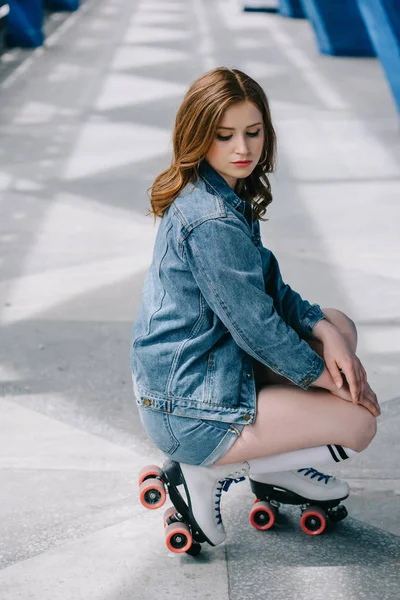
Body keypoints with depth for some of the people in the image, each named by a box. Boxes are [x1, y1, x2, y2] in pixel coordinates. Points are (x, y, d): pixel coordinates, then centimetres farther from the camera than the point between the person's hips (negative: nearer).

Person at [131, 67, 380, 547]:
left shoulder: (219, 195, 4)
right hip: (189, 410, -10)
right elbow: (255, 325, -20)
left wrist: (323, 330, -4)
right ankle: (215, 467, -1)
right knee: (360, 423, -2)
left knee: (340, 326, 15)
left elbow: (267, 287, 12)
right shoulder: (213, 222, -26)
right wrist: (325, 376, -7)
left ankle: (274, 462, 14)